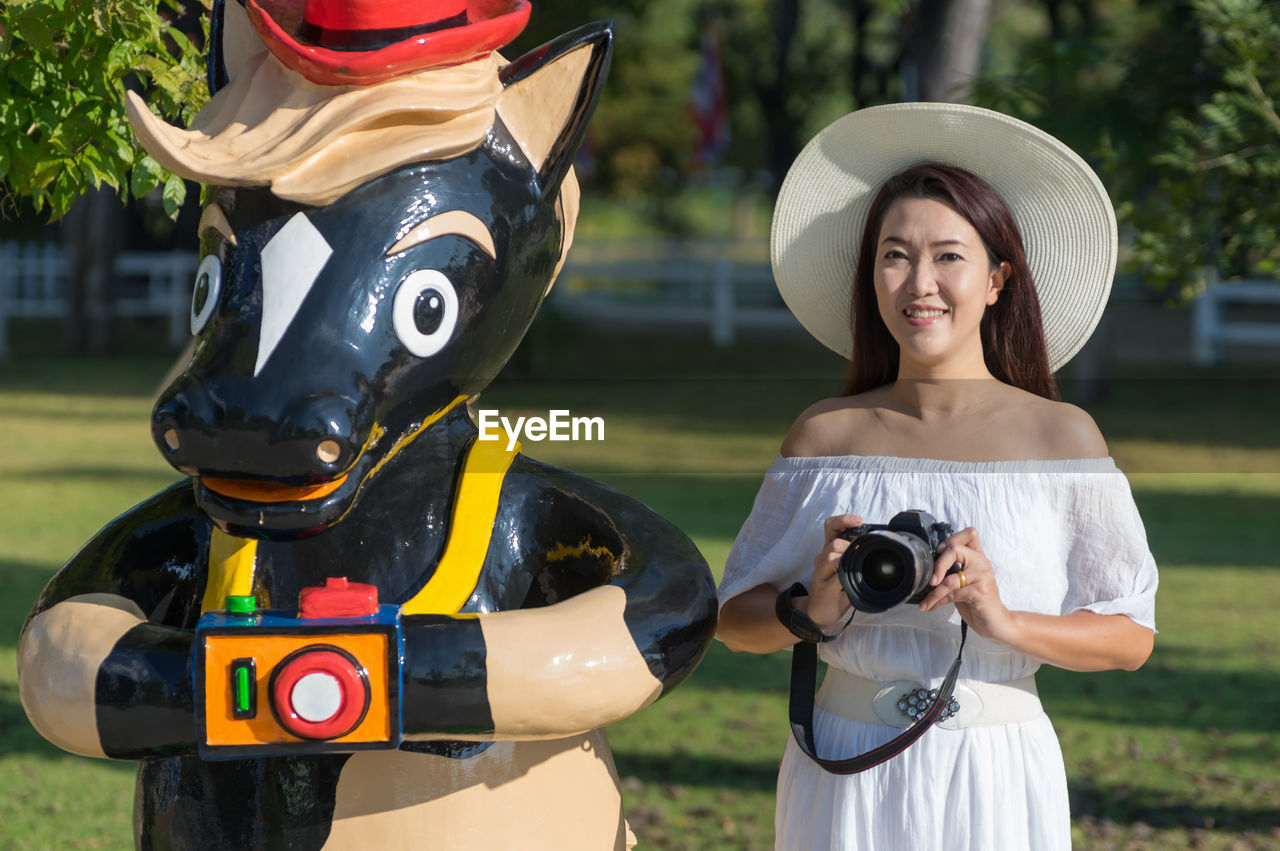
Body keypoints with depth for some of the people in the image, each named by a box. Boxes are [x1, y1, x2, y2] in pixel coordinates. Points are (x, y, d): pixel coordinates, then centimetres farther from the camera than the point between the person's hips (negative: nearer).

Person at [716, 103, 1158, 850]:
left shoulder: (1060, 436, -3)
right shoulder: (825, 434, 3)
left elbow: (1132, 635, -4)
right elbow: (736, 616, 5)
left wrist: (1004, 621, -19)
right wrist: (811, 611, -14)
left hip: (994, 781, -2)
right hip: (843, 779, 2)